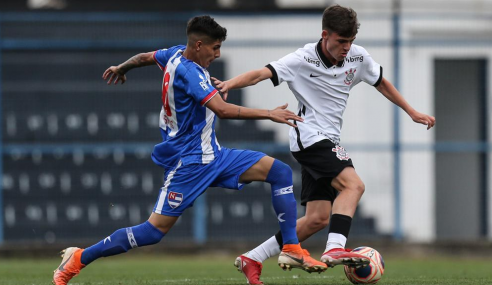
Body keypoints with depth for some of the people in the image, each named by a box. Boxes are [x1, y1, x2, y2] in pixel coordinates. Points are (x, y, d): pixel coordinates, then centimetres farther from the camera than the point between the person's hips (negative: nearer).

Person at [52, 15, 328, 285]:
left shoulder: (177, 54, 5)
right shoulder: (188, 71, -24)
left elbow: (145, 57, 26)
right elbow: (223, 110, -34)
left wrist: (121, 68, 47)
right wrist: (269, 114, -31)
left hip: (212, 154, 10)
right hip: (189, 160, -10)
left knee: (281, 172, -1)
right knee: (155, 230, -9)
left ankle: (292, 249, -2)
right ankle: (78, 259, 4)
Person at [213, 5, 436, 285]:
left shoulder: (358, 57, 2)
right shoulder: (303, 60, -15)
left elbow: (381, 83, 20)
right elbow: (261, 73, -23)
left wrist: (412, 112, 21)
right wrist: (229, 84, -41)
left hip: (328, 143, 7)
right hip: (310, 137, -7)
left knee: (317, 219, 4)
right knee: (353, 184, -28)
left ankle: (252, 259, 12)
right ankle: (335, 249, -38)